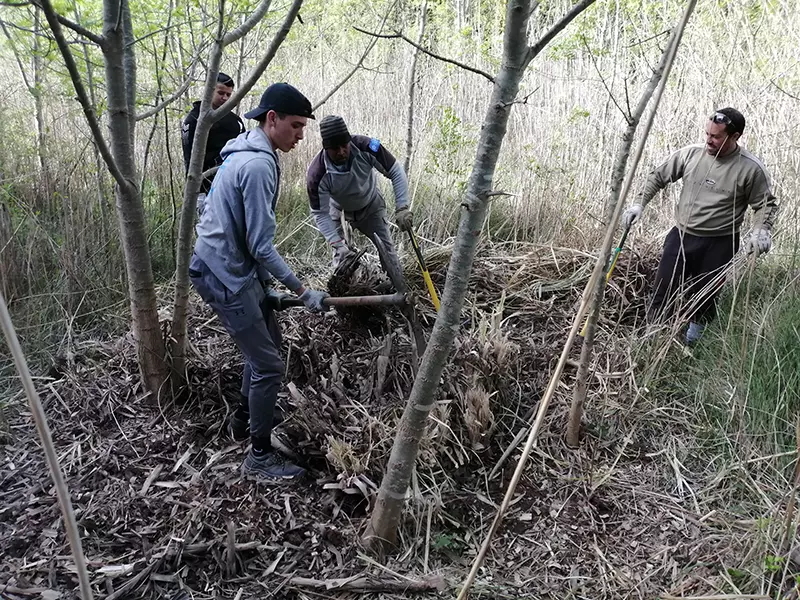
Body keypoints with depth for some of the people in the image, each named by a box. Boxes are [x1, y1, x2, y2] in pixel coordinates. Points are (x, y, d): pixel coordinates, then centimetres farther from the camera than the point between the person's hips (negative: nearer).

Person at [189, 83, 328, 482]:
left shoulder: (247, 153, 10)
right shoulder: (258, 165, -23)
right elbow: (261, 245, -23)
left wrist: (265, 283, 20)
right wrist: (302, 291, -16)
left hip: (237, 267, 10)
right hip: (224, 275, -10)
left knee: (268, 343, 21)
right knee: (268, 364, -4)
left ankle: (244, 420, 39)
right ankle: (259, 457, 9)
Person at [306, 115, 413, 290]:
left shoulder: (367, 147, -35)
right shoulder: (317, 175, -36)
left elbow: (396, 172, -23)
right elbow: (320, 214, -26)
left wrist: (402, 208, -30)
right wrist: (338, 244, -35)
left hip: (371, 206, 1)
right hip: (339, 209, -1)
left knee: (386, 248, 1)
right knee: (341, 254, -8)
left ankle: (401, 294, 13)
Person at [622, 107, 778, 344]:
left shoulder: (751, 169, -12)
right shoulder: (691, 153, -6)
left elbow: (766, 204, -2)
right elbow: (658, 177, 6)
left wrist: (761, 229, -20)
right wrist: (639, 204, -4)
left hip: (718, 245, -2)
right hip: (681, 235, 3)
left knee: (704, 296, 9)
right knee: (663, 290, 5)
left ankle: (694, 333, 31)